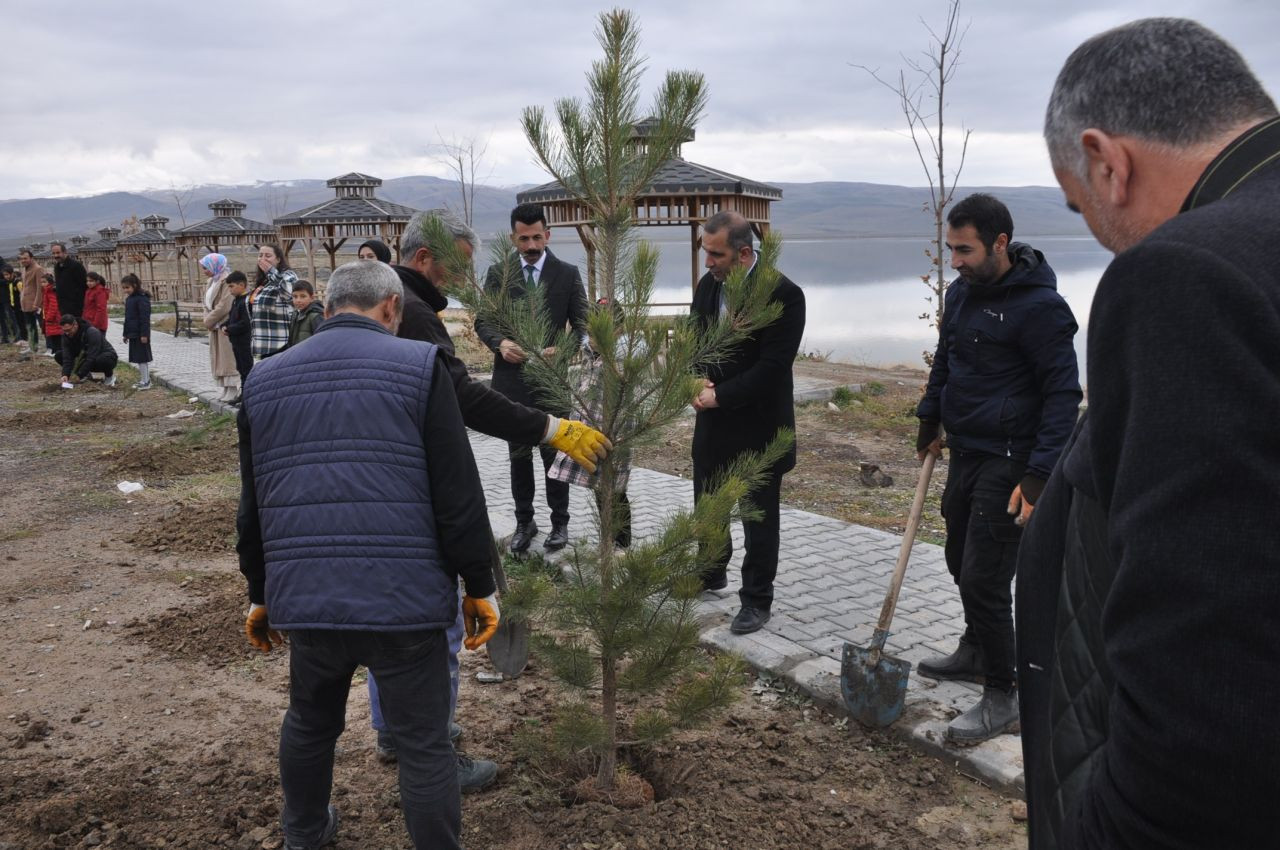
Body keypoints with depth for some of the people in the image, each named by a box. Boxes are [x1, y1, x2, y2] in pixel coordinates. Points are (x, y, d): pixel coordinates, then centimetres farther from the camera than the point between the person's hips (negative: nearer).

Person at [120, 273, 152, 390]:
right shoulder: (129, 299, 14)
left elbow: (145, 318, -18)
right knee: (138, 358, 12)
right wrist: (126, 333, 20)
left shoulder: (142, 298, -14)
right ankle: (143, 380, 18)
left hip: (140, 334, -9)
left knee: (143, 358, -4)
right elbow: (127, 318, 21)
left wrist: (144, 334, -21)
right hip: (133, 334, 9)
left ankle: (146, 381, 1)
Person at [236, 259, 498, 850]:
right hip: (402, 596, -5)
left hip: (305, 596, 5)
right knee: (424, 741, 8)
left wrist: (260, 593, 27)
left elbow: (252, 504, 17)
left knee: (309, 722, 27)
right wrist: (479, 586, 2)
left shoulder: (265, 379, 11)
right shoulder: (417, 366, -4)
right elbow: (458, 494, -7)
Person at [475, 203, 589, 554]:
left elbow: (581, 324, -1)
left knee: (554, 453, 7)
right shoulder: (498, 273, 3)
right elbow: (482, 320, 1)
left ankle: (560, 522, 20)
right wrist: (501, 342, -20)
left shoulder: (568, 274, 1)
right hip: (511, 379, 2)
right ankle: (524, 522, 24)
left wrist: (561, 349, -21)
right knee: (518, 456, 11)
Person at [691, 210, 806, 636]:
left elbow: (772, 366, -22)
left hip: (758, 423, -7)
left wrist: (720, 396, -19)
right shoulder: (708, 284, 2)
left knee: (759, 516, 6)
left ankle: (756, 600, 19)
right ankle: (711, 572, 42)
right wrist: (698, 378, -8)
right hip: (713, 417, 7)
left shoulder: (783, 294, -19)